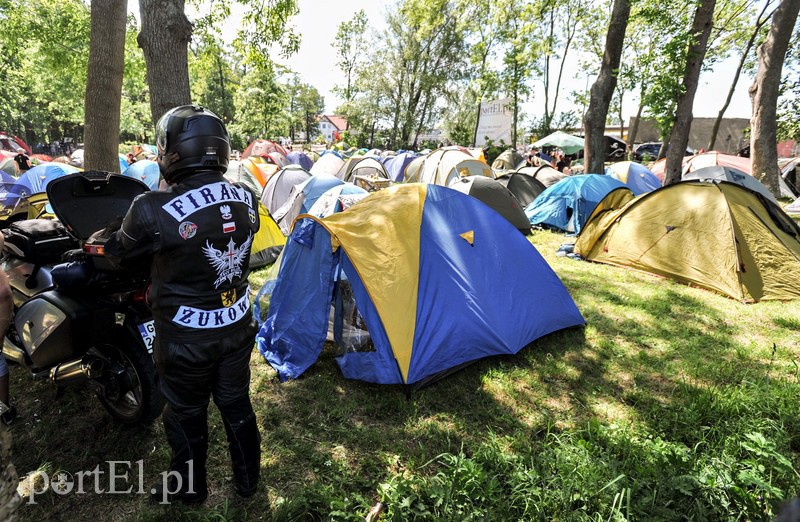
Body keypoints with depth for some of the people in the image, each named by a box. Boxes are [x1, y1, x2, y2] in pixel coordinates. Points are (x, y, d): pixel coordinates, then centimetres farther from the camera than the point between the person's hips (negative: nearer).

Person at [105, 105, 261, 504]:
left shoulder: (155, 211, -26)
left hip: (186, 336, -4)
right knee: (236, 403, 22)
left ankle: (189, 488, 44)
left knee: (186, 413, 20)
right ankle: (247, 479, 42)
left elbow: (121, 255, -5)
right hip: (237, 325, 5)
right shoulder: (247, 200, -9)